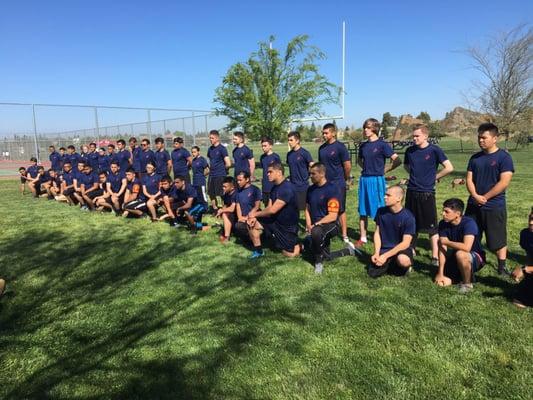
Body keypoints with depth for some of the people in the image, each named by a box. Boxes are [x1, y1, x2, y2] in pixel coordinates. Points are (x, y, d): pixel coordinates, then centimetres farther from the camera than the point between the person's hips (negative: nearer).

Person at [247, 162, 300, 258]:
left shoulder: (287, 188, -25)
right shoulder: (274, 187, 5)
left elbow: (272, 210, -28)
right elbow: (268, 208, 1)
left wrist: (255, 214, -16)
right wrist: (255, 217, -14)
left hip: (288, 225, -8)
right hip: (275, 221, 8)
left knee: (289, 254, -5)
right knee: (252, 224, -4)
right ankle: (258, 251, 10)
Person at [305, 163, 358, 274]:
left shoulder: (332, 189, -16)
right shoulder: (310, 189, 5)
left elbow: (333, 216, -20)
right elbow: (307, 209, 13)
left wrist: (315, 225, -23)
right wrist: (309, 225, -5)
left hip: (331, 225, -7)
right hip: (316, 227, 7)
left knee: (316, 232, -40)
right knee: (326, 257, 4)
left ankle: (319, 261, -16)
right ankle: (348, 251, 33)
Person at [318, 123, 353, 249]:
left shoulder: (340, 147, -9)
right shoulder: (322, 148, 8)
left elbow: (348, 166, -7)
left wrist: (346, 180, 3)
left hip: (338, 184, -5)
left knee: (340, 211, 2)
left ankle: (345, 237, 11)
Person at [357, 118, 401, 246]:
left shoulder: (382, 144, -9)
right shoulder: (363, 145, 8)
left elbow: (397, 161, -12)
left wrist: (384, 170, -5)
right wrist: (366, 168, 11)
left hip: (377, 180, -5)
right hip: (364, 180, 6)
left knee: (379, 211, 2)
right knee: (363, 211, 9)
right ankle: (362, 238, 20)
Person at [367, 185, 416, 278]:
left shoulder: (408, 217, -17)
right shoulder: (381, 211, -4)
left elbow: (405, 243, -18)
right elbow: (377, 233, 3)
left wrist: (385, 256, -24)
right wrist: (376, 253, -11)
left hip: (402, 249, -3)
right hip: (384, 248, 4)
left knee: (403, 260, -38)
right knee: (373, 273, -15)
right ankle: (390, 264, 15)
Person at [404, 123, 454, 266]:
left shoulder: (434, 150, -9)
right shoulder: (410, 150, 4)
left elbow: (449, 167, -11)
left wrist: (434, 177, -4)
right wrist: (415, 176, 10)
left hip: (427, 193, -4)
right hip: (412, 192, 4)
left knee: (431, 226, 2)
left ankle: (435, 257, 9)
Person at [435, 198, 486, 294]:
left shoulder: (469, 223, -26)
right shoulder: (443, 224, -9)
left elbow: (466, 247, -40)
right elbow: (442, 249, -13)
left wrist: (446, 242, -24)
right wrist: (440, 273, -18)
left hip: (476, 258, -5)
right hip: (455, 258, 5)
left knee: (460, 254, -38)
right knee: (442, 281, -11)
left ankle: (467, 283, -12)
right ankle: (463, 274, 17)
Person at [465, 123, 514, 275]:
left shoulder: (504, 157, -9)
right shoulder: (475, 158, 8)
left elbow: (504, 182, -15)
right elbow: (469, 179, 4)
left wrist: (485, 197, -13)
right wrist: (475, 196, -13)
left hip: (495, 207, -5)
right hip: (473, 205, 5)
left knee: (498, 240, 5)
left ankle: (502, 268, 19)